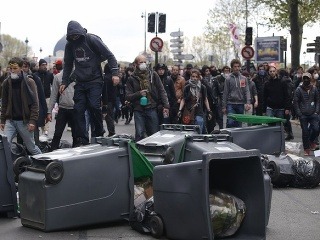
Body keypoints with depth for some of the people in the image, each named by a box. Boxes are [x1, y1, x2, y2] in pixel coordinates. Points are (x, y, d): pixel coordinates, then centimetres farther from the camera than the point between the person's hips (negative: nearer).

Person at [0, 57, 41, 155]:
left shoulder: (29, 82, -5)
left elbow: (35, 103, -7)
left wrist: (33, 120, -14)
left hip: (25, 121, -3)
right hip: (10, 121, 3)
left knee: (31, 147, 7)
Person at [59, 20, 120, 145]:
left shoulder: (92, 40, -7)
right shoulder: (70, 45, 9)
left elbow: (109, 55, -6)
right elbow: (68, 65, 21)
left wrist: (114, 73, -14)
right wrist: (64, 82, 15)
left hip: (94, 80, -5)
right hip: (80, 82, 5)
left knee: (94, 106, -17)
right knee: (78, 110, -3)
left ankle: (99, 132, 4)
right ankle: (82, 139, 3)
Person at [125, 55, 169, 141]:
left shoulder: (153, 75, 6)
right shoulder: (132, 79, 4)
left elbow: (161, 91, 6)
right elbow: (128, 96, 2)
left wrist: (166, 105, -4)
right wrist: (139, 94, -15)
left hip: (152, 109, 1)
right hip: (139, 110, -1)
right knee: (139, 135, -6)